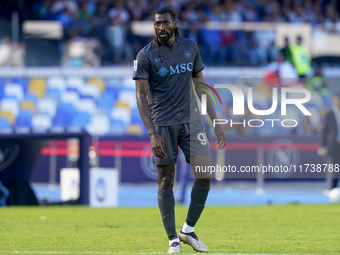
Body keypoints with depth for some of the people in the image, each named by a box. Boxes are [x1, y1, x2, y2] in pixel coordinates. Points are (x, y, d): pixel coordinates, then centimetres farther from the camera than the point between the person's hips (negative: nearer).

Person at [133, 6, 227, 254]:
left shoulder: (190, 47, 7)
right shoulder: (146, 55, -5)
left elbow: (200, 87, 14)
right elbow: (141, 97, -8)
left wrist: (216, 123, 11)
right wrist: (152, 134, -19)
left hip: (191, 120, 3)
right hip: (163, 124, -3)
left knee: (205, 176, -6)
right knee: (166, 182, -1)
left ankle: (188, 230, 11)